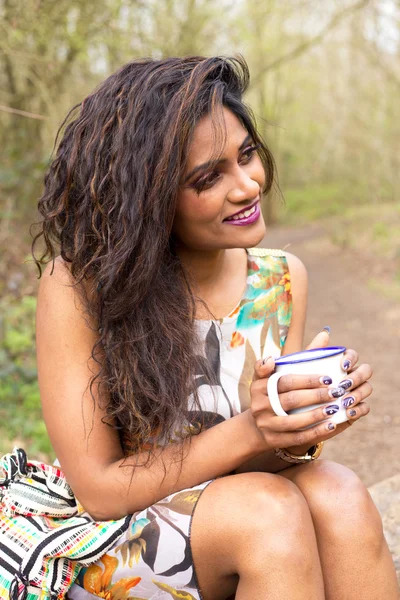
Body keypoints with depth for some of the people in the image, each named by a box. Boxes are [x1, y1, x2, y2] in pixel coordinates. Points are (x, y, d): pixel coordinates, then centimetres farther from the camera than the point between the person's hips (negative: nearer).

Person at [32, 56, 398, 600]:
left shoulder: (283, 277, -2)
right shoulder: (78, 285, -17)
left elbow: (262, 457, 0)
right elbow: (100, 492, -15)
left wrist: (299, 429, -23)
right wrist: (250, 432, -27)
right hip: (109, 549, -3)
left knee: (338, 497, -28)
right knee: (272, 508, -31)